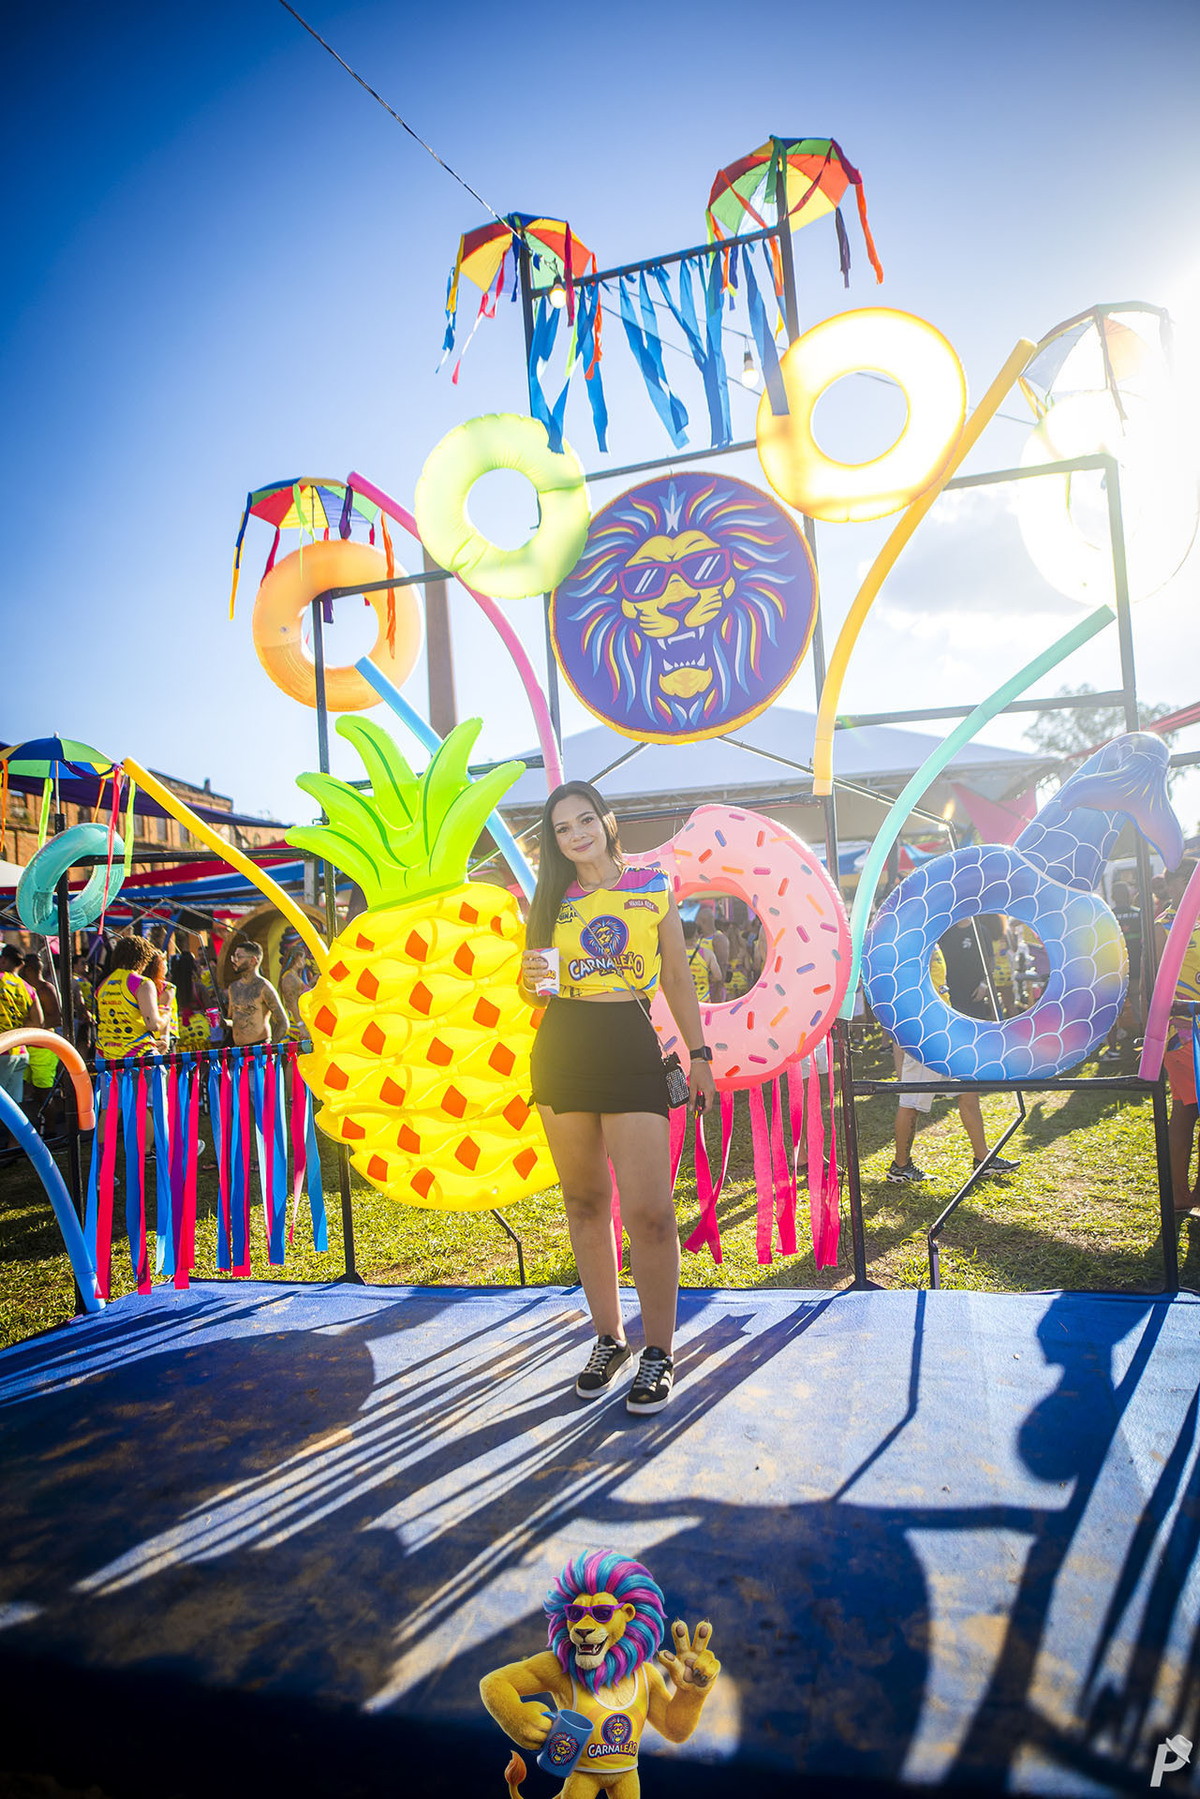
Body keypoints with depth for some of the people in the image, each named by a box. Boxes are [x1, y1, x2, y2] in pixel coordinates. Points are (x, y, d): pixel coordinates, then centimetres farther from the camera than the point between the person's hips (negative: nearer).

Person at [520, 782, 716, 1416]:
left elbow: (677, 978, 10)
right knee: (584, 1201, 8)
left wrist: (699, 1055, 7)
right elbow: (529, 986, 17)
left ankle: (659, 1352, 8)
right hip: (561, 1050, 3)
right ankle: (608, 1338, 23)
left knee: (648, 1209, -9)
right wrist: (531, 981, -7)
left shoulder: (654, 888, 6)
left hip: (631, 1048, -3)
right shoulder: (551, 901, 11)